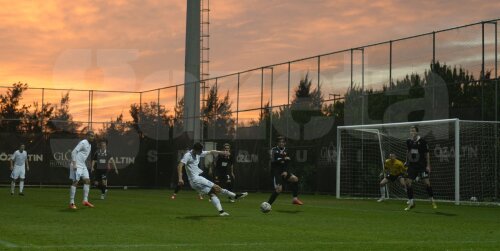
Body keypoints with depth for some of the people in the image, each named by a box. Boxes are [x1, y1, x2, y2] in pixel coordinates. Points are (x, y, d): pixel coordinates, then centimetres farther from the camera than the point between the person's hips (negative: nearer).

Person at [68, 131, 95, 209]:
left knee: (87, 181, 2)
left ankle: (85, 201, 4)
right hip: (77, 166, -9)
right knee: (75, 182, -9)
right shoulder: (83, 143, -12)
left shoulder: (89, 145, 17)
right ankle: (71, 203, -7)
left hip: (83, 166, 9)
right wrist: (74, 164, -25)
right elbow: (74, 152, -19)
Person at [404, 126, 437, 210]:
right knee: (408, 183, -3)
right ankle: (411, 203, 9)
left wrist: (428, 166, -9)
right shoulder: (408, 141, 3)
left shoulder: (422, 141, -9)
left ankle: (432, 201, 11)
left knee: (426, 182, -7)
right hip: (412, 165, 4)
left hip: (422, 165, -4)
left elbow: (427, 154, -5)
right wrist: (407, 161, 15)